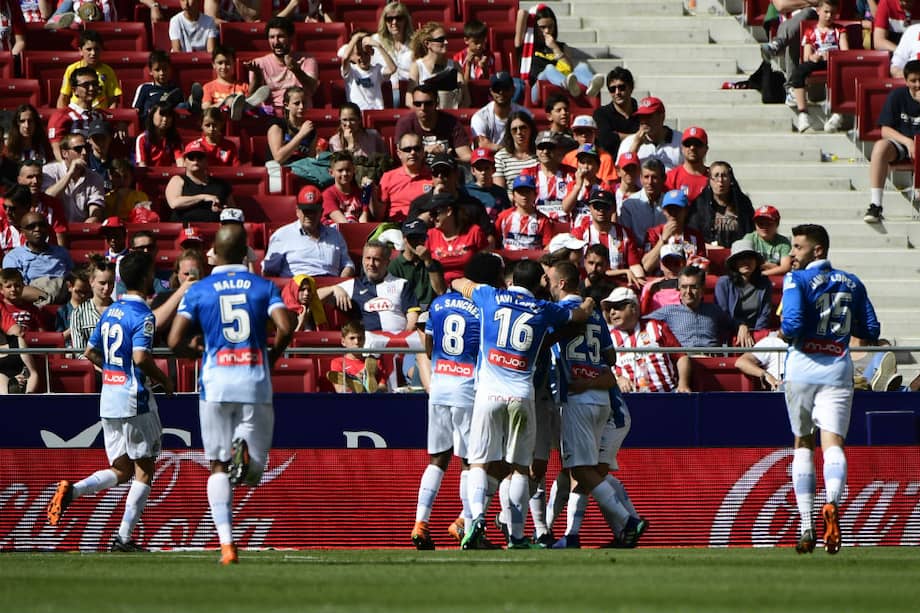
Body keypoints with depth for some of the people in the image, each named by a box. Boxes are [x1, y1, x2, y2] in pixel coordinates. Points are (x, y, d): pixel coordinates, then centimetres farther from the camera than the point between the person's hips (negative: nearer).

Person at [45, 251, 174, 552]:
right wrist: (163, 380, -8)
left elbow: (90, 353, 17)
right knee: (144, 471, 3)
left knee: (121, 469, 13)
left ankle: (71, 491, -11)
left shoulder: (110, 312, 12)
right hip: (135, 402, -7)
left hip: (108, 400, 7)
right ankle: (124, 538, -2)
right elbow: (141, 357, -24)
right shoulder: (142, 315, -13)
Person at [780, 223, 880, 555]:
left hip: (802, 368, -2)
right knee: (833, 443, -8)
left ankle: (806, 525, 10)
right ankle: (832, 503, -38)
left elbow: (793, 325, -18)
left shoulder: (797, 280, -5)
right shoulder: (852, 284, 11)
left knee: (802, 443, 13)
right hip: (837, 370, 2)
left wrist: (785, 333, 4)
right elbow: (871, 331, 12)